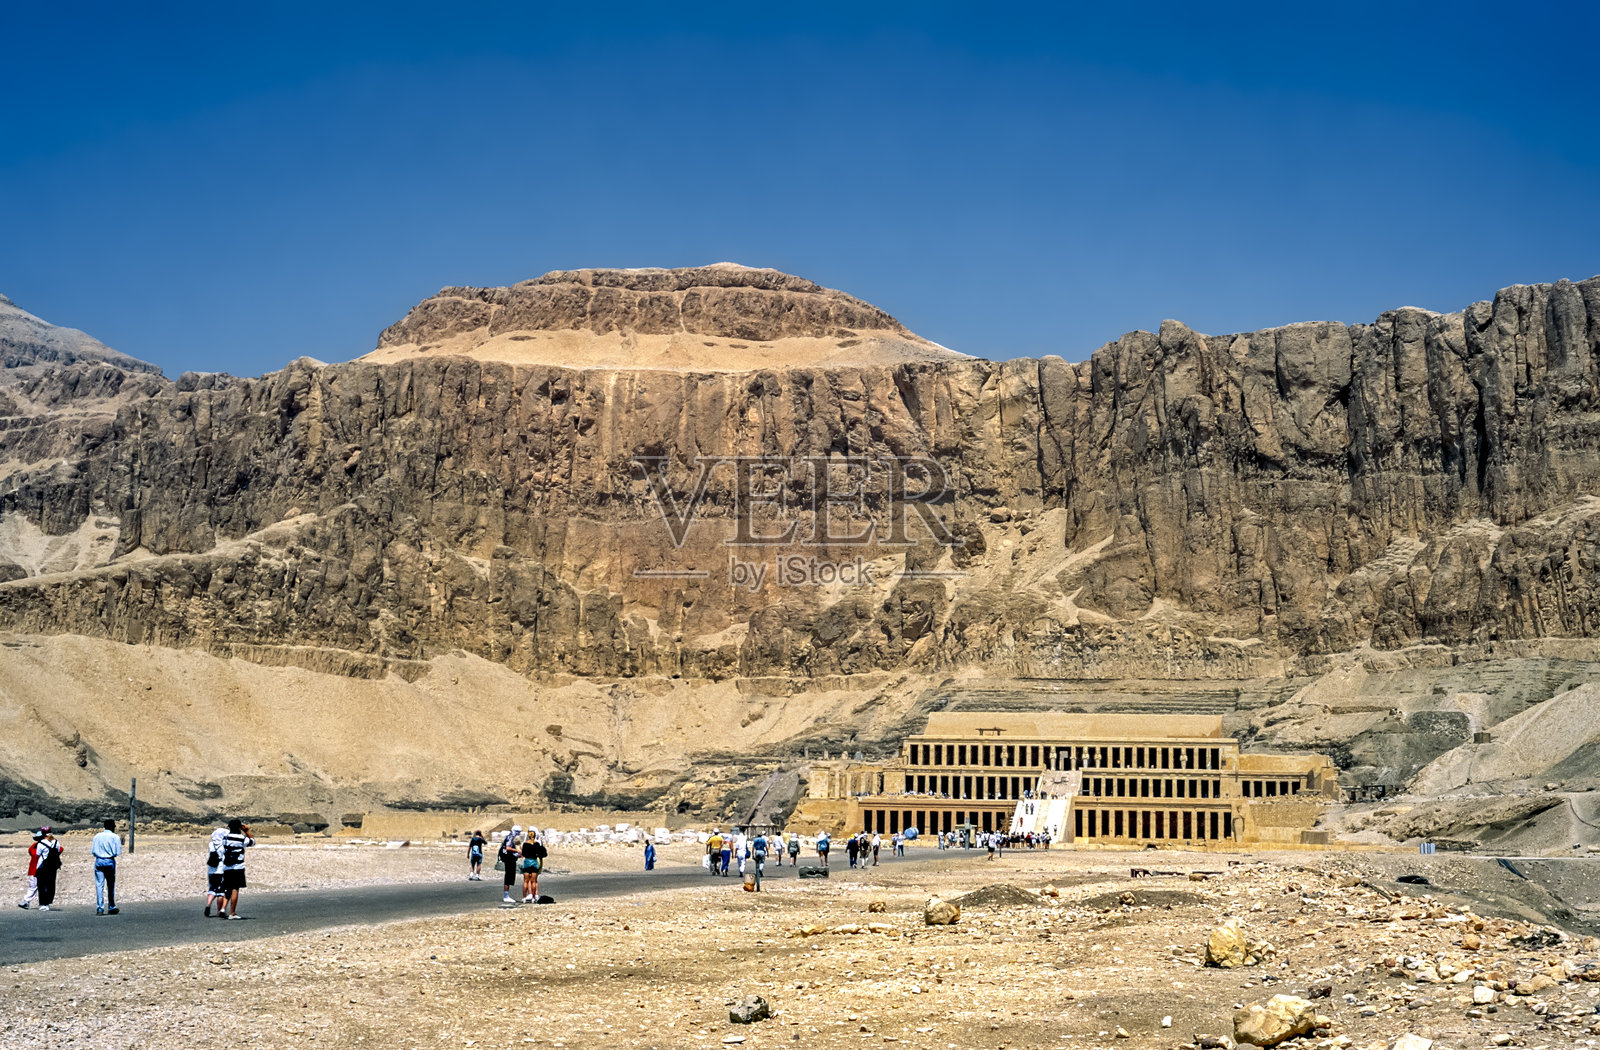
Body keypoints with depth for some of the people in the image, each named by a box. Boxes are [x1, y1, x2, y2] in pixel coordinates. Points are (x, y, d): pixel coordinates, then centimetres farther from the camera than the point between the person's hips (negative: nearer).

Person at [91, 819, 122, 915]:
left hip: (99, 861, 2)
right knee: (111, 885, 10)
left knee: (99, 885, -1)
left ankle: (99, 908, -10)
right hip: (110, 861, -2)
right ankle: (111, 908, 17)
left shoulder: (97, 836, 7)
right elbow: (118, 852, -7)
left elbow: (92, 851, 3)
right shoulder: (115, 837, -2)